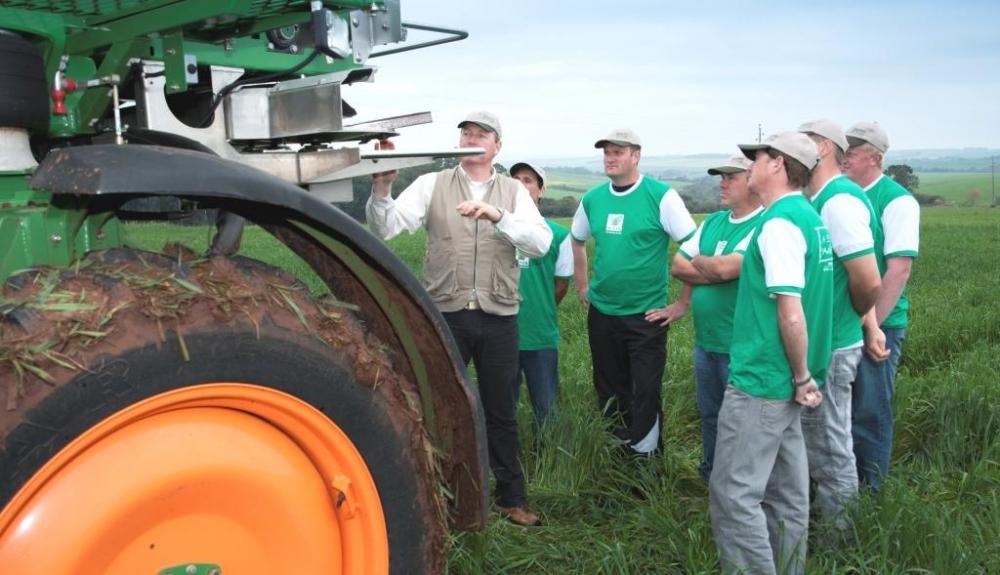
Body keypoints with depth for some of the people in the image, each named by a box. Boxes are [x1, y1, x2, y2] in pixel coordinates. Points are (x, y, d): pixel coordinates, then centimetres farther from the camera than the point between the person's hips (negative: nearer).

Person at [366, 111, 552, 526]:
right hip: (446, 315, -1)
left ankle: (511, 498, 29)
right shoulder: (431, 185, 3)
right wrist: (382, 187, -28)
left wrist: (496, 215, -24)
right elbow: (386, 228, -9)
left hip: (498, 319, 1)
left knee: (501, 413, 13)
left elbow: (541, 242, -10)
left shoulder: (513, 192, 6)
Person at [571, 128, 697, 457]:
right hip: (601, 313, 5)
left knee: (645, 393, 0)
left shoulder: (661, 196, -12)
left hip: (646, 315, -5)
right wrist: (582, 287, 15)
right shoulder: (592, 199, 4)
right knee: (609, 392, 16)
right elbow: (576, 241, 21)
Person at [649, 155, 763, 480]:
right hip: (705, 340, 8)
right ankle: (711, 476, 37)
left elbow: (725, 269, -27)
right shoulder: (713, 222, 10)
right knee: (709, 415, 20)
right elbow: (677, 266, 11)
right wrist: (684, 302, -6)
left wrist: (696, 262, -7)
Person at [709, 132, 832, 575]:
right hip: (785, 383, 10)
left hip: (761, 380, -10)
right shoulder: (809, 217, 12)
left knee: (733, 493, -4)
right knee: (785, 492, 16)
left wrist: (802, 377, -12)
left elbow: (791, 312, -22)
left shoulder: (779, 223, -17)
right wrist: (801, 376, 16)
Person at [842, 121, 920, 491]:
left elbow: (899, 270, -17)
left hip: (877, 323, -6)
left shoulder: (897, 201, -12)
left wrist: (870, 325, -17)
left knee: (870, 411, 4)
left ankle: (868, 490, 20)